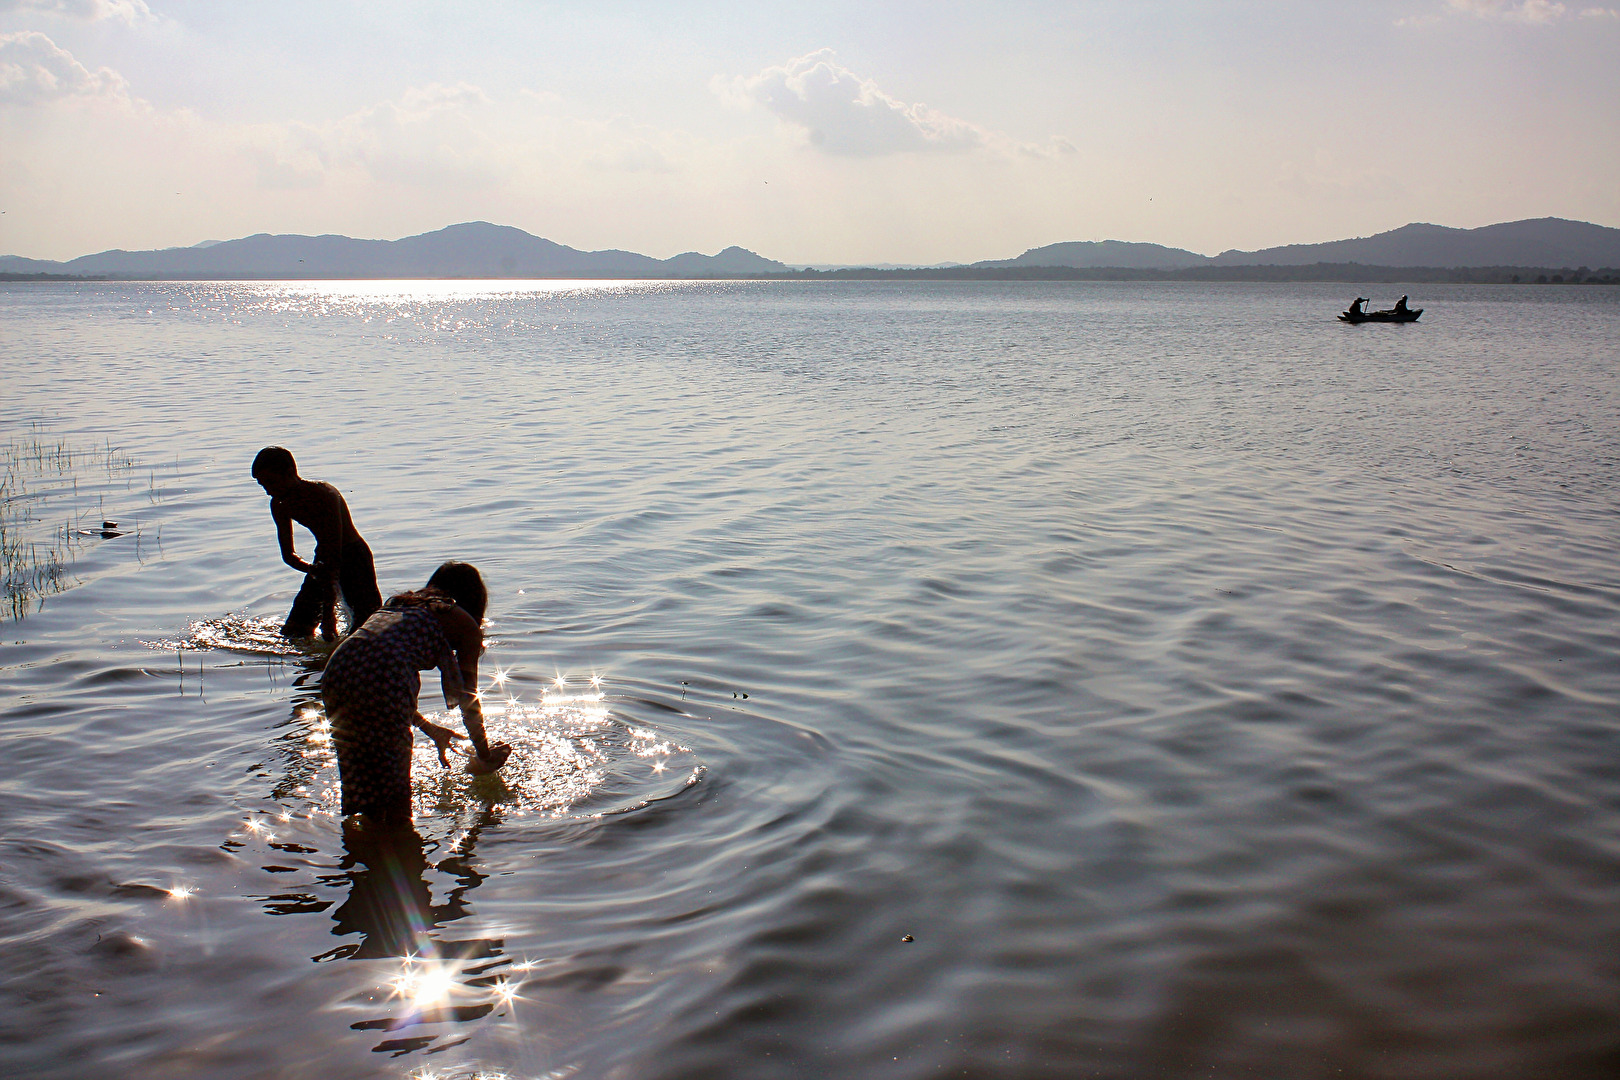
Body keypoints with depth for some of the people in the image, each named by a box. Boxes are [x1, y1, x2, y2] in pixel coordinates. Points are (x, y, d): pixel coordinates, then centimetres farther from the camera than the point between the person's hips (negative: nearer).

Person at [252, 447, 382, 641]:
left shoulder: (324, 495, -26)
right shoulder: (279, 505, -4)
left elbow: (335, 554, -29)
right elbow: (288, 555, 2)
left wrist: (329, 611, -33)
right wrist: (311, 569, -23)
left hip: (353, 557, -7)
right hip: (322, 561, 7)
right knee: (292, 632, 4)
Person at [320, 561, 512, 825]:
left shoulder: (398, 604, 34)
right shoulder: (465, 624, 16)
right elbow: (468, 699, 20)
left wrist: (430, 729, 50)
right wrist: (484, 756, 36)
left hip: (336, 668, 6)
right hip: (383, 681, -6)